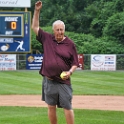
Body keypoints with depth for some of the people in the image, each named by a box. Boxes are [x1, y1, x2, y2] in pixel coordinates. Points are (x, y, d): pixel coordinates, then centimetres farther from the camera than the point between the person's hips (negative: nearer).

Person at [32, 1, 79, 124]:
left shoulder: (70, 44, 0)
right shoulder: (47, 39, 6)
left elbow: (75, 63, 3)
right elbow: (35, 27, 13)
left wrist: (70, 72, -15)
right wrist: (37, 11, 6)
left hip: (63, 81, -2)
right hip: (49, 80, 3)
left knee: (67, 107, -2)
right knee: (51, 107, 8)